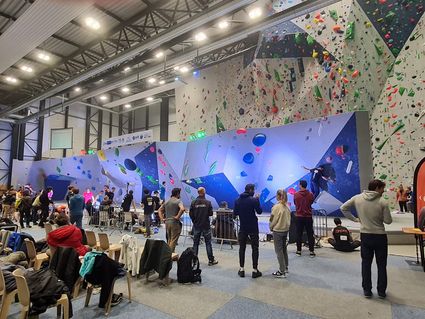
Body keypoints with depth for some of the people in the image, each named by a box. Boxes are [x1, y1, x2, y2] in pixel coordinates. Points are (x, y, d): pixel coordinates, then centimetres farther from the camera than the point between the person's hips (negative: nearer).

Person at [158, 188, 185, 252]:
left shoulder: (167, 201, 13)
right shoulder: (178, 201, -10)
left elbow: (160, 210, 18)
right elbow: (182, 209, -28)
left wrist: (162, 218, 12)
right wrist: (177, 217, -18)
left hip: (167, 222, 7)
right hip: (175, 223, -7)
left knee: (169, 240, 19)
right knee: (173, 240, 0)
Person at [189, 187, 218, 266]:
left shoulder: (193, 202, -6)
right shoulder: (208, 202, -11)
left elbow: (190, 214, -4)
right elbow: (211, 213, -7)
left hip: (196, 225, 2)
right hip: (206, 225, -2)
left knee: (195, 243, 12)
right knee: (208, 243, 7)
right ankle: (211, 260, 12)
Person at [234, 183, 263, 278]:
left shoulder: (238, 200, -1)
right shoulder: (253, 200, -13)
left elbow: (234, 214, 4)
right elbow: (259, 211, -1)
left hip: (243, 228, 4)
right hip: (253, 228, -3)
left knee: (242, 248, 12)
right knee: (255, 248, 8)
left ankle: (241, 269, 16)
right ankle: (255, 270, 11)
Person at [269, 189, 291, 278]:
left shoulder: (277, 206, -19)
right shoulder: (287, 206, 0)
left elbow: (273, 219, -12)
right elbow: (288, 218, 7)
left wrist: (271, 227, 4)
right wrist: (286, 226, 15)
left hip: (277, 230, -7)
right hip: (286, 230, 7)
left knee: (279, 250, 0)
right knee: (284, 248, 20)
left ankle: (282, 271, 3)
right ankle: (285, 267, 32)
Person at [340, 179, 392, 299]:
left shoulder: (357, 198, -6)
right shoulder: (383, 202, -14)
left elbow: (343, 208, -1)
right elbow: (388, 221, -9)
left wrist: (355, 219, 5)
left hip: (365, 235, 2)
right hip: (380, 236, -2)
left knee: (366, 263, 12)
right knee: (381, 265, 15)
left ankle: (367, 290, 19)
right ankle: (381, 291, 24)